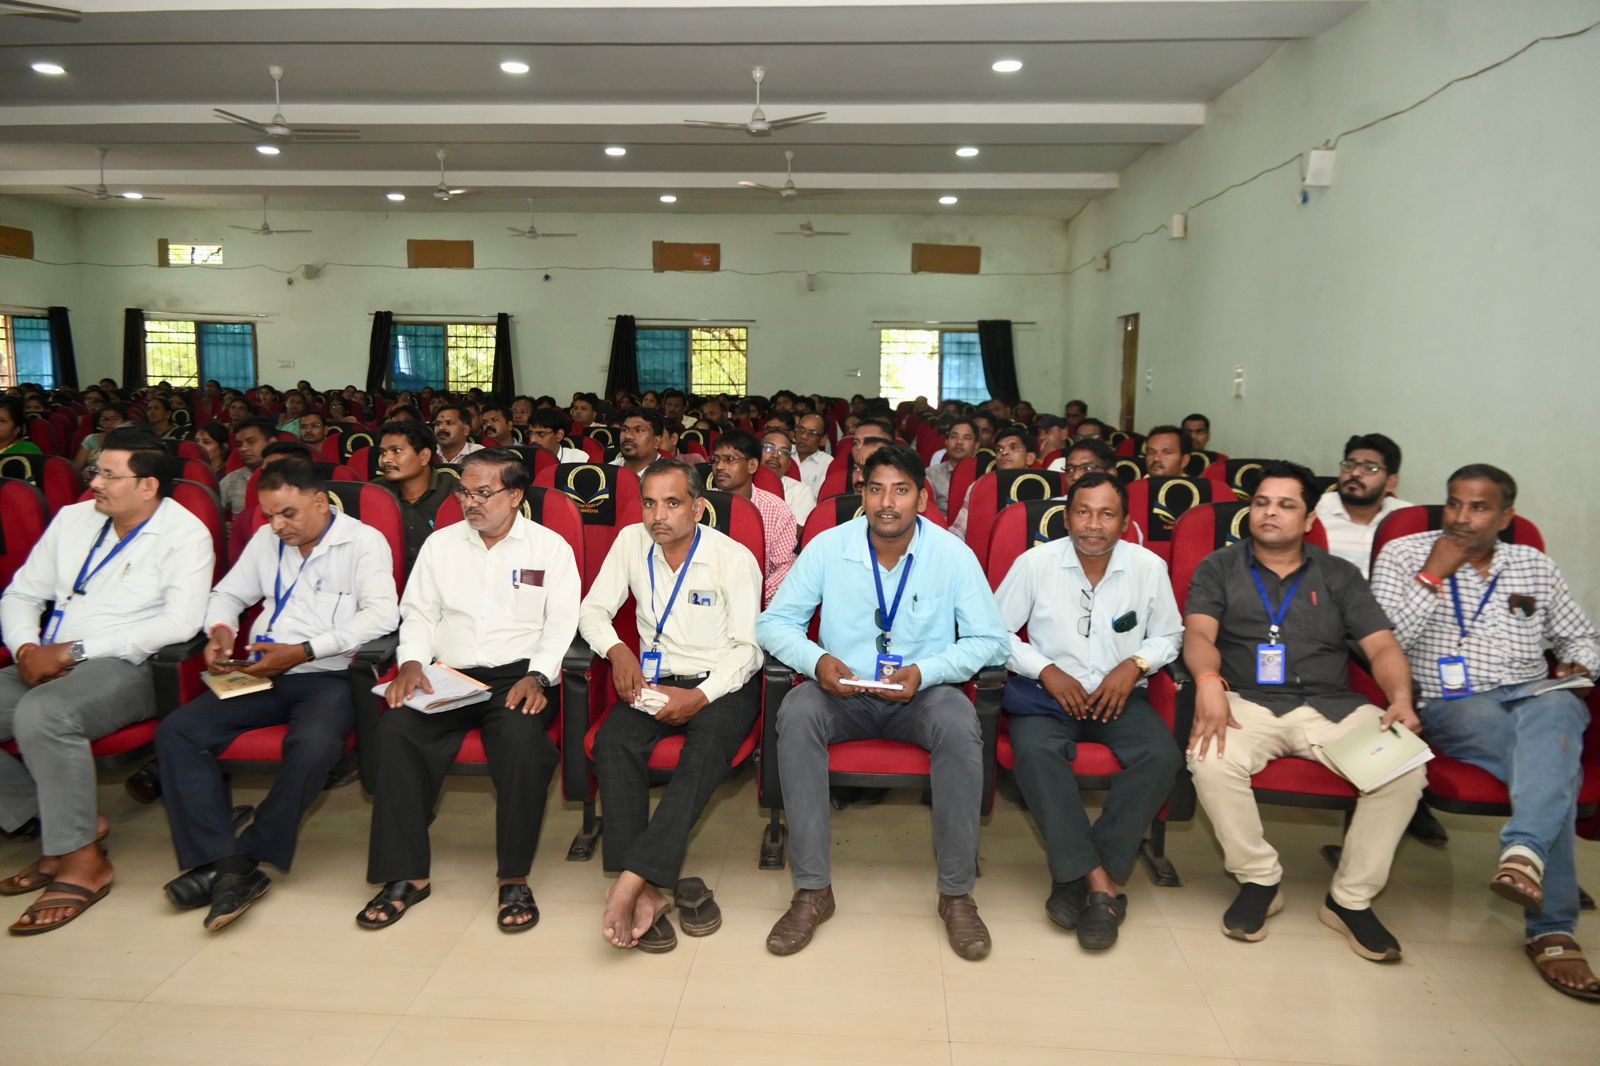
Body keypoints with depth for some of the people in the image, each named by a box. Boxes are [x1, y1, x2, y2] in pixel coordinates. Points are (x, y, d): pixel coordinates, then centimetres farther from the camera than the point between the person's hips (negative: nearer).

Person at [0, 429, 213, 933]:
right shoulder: (73, 518, 14)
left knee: (41, 713, -34)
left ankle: (84, 860, -18)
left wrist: (72, 650, -18)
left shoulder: (184, 534, -7)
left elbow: (181, 622, -19)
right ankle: (63, 820, 0)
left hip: (127, 668, -7)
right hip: (48, 668, 7)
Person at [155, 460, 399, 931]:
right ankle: (222, 862, -19)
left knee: (312, 746, -35)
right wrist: (220, 630, 2)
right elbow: (228, 593, 28)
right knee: (177, 731, -16)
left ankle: (248, 859, -16)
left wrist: (302, 652, -18)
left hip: (328, 676, -6)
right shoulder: (266, 540, 19)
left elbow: (382, 614, -14)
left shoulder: (364, 542, 0)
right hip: (261, 678, 6)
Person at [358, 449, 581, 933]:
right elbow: (418, 613, 13)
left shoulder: (550, 547, 8)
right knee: (396, 729, -26)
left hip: (517, 675, -3)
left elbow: (562, 623, 1)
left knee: (521, 735, -35)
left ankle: (514, 878, -21)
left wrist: (537, 676, -15)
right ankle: (407, 875, -16)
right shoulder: (440, 544, 16)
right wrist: (411, 662, -6)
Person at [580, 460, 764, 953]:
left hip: (722, 684, -3)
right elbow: (593, 610, 10)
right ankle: (648, 891, -30)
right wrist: (617, 651, -12)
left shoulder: (734, 558, -7)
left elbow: (747, 647, -9)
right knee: (613, 741, -28)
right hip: (655, 680, 3)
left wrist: (699, 696, -24)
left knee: (706, 751, -35)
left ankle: (632, 878, -38)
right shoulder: (631, 542, 5)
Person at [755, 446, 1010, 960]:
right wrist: (816, 660, -22)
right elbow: (774, 622, -1)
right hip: (842, 693, 1)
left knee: (960, 726, -34)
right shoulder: (828, 547, -4)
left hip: (921, 694, -1)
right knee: (795, 714, -31)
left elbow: (991, 639, -5)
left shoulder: (953, 554, -5)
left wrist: (925, 672, -20)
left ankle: (956, 893, -17)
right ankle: (812, 890, -22)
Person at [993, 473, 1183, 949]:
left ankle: (1077, 875, -19)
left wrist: (1135, 664, -8)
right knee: (1034, 750, -34)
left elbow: (1168, 636, 13)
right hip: (1048, 693, -2)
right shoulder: (1035, 563, -5)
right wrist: (1047, 670, -11)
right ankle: (1099, 880, -27)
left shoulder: (1149, 567, 0)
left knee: (1161, 755, -28)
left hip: (1119, 694, 2)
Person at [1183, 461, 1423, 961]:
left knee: (1405, 768, -24)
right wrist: (1208, 681, -25)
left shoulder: (1339, 576, 17)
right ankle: (1259, 880, -7)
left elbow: (1383, 646, 8)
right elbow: (1199, 635, -2)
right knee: (1211, 762, -33)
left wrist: (1401, 699, -14)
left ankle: (1351, 898, -6)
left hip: (1332, 706, 2)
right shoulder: (1218, 568, 12)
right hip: (1247, 702, -2)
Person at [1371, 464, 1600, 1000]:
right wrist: (1433, 576, -9)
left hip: (1535, 697, 2)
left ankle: (1524, 850, -52)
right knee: (1553, 762, -32)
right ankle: (1552, 926, -34)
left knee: (1556, 711, -37)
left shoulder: (1535, 565, 18)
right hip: (1453, 707, -2)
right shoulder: (1403, 554, 7)